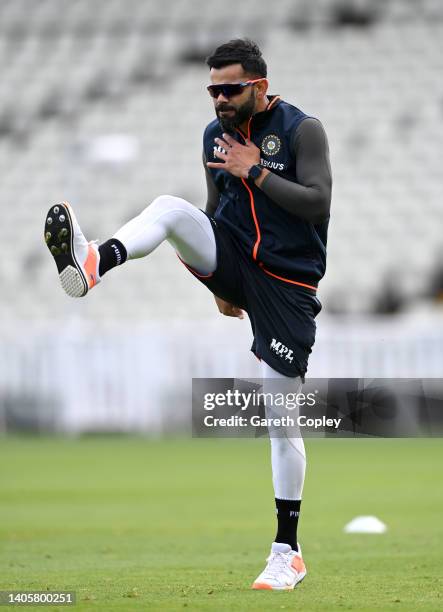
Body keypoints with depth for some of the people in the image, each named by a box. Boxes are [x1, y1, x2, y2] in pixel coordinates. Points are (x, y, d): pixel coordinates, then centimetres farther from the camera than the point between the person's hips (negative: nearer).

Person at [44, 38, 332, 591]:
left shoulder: (302, 130, -9)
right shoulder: (215, 134, 8)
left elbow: (319, 203, -19)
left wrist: (255, 172, -20)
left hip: (287, 282, -5)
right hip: (231, 256, 5)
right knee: (170, 208, -25)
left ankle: (287, 553, 6)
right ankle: (92, 265, -53)